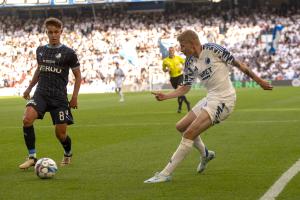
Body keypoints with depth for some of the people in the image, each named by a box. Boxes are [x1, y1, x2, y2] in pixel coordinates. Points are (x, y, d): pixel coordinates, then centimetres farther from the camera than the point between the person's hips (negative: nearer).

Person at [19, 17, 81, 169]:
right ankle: (32, 157, -15)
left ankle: (68, 154, 32)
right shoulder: (40, 50, 10)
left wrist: (74, 97, -3)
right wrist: (29, 88, 24)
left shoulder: (68, 53, -2)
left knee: (60, 133, -2)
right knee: (27, 119, -24)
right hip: (41, 93, 3)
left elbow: (77, 75, 4)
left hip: (59, 97, -3)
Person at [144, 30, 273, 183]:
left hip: (223, 100, -8)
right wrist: (165, 96, -2)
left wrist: (259, 81, 0)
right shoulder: (190, 63, 8)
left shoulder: (213, 49, -13)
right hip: (210, 98, 8)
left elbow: (238, 64, -5)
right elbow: (185, 88, 14)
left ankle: (165, 174, -16)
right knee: (181, 126, 15)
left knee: (189, 133, -17)